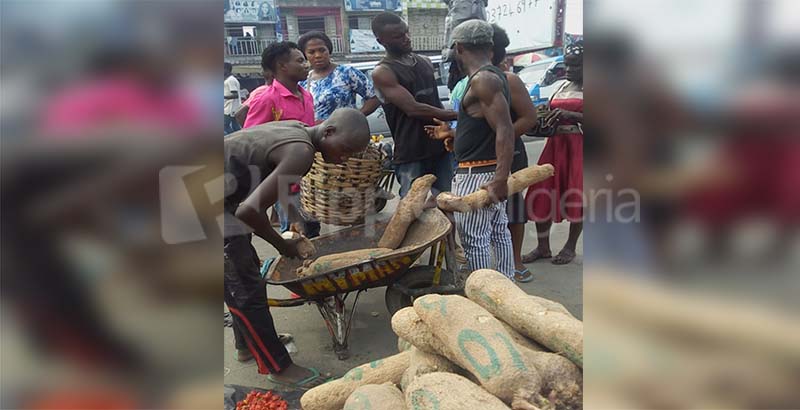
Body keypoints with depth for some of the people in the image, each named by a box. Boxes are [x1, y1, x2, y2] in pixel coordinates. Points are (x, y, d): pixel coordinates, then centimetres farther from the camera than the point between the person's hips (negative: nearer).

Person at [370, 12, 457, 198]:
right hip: (411, 155, -6)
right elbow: (413, 109, -18)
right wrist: (456, 115, -14)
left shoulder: (425, 62, 13)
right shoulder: (382, 73, -9)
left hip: (441, 147, 6)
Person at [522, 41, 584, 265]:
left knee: (575, 197, 0)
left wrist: (570, 115, -24)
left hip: (578, 147, -6)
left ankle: (570, 247, 16)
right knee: (542, 194, 2)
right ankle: (543, 247, 12)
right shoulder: (562, 87, 16)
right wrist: (544, 122, 0)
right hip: (555, 145, 6)